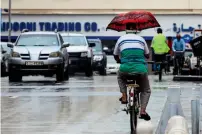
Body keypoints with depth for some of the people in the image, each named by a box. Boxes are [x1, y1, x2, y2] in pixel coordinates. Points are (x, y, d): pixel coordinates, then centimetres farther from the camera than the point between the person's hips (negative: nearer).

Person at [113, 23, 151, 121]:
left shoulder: (121, 39, 12)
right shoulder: (141, 39, 14)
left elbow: (115, 56, 22)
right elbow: (147, 55, 25)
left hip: (125, 69, 0)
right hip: (141, 69, 0)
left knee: (120, 77, 38)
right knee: (146, 91, 21)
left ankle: (124, 96, 19)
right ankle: (143, 111, 1)